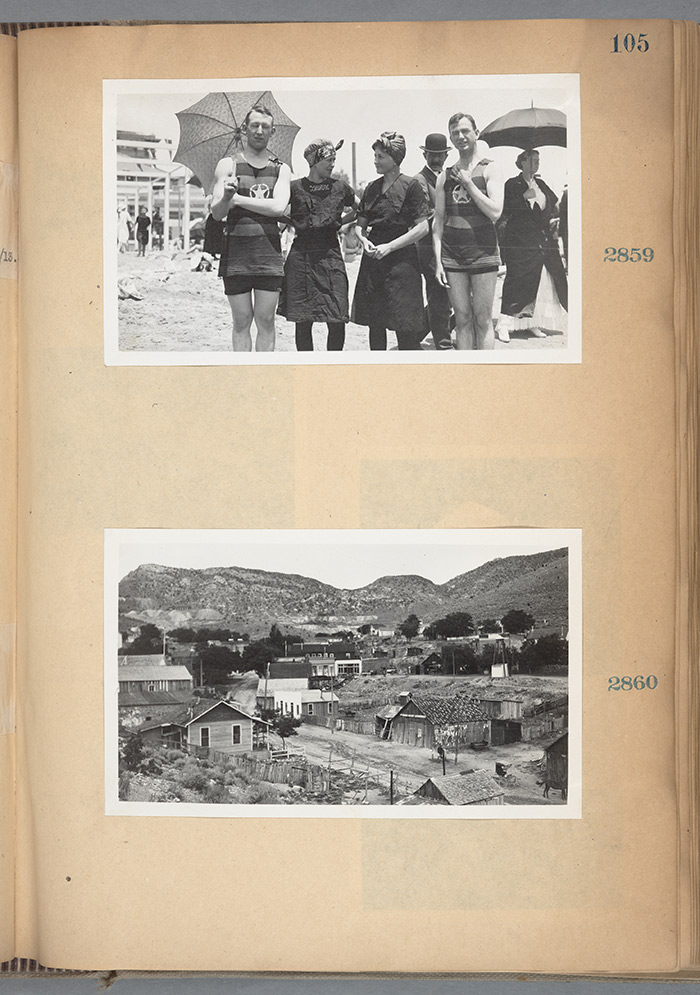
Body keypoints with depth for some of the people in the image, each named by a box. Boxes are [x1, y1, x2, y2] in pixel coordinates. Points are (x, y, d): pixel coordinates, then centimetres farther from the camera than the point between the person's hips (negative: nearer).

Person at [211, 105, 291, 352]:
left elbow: (278, 207, -8)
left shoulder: (281, 169, 10)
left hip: (268, 250, 1)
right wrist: (227, 196, -24)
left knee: (266, 320, 1)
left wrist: (238, 199, -7)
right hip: (236, 249, -1)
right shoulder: (227, 165, 7)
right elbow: (217, 213, -2)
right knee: (241, 322, 2)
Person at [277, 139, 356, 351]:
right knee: (303, 321, 2)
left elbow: (358, 210, 23)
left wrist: (340, 221, 11)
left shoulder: (340, 187, 7)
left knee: (337, 321, -6)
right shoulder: (295, 187, 2)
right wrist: (294, 223, 3)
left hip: (330, 256, 1)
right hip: (301, 256, -1)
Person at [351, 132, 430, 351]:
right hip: (373, 259, 6)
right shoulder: (372, 188, 12)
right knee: (374, 324, 9)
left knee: (406, 328, -8)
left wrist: (389, 246, -14)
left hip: (401, 259, -6)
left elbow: (422, 228, -10)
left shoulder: (410, 186, -5)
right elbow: (360, 224, 18)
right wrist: (363, 239, -5)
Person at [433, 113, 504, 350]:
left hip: (483, 253, -3)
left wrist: (468, 183, -8)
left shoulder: (489, 169, 2)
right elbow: (438, 221, 11)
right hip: (452, 255, 3)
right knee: (462, 319, 5)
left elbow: (495, 212, -10)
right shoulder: (445, 176, 12)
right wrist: (438, 260, 3)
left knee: (483, 320, -2)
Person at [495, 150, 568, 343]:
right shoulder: (512, 184, -2)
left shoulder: (541, 184, 17)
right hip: (520, 241, -7)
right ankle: (504, 324, -9)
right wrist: (524, 196, -17)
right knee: (518, 281, -12)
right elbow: (506, 210, -12)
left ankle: (534, 323, 12)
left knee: (542, 282, 3)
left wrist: (552, 218, 9)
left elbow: (553, 206, 27)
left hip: (543, 240, 7)